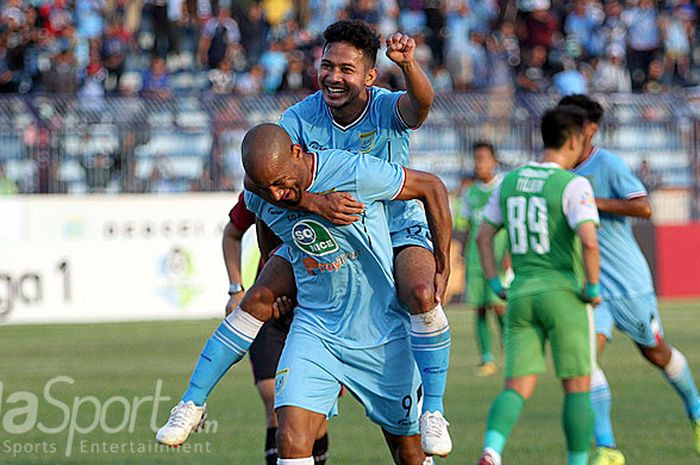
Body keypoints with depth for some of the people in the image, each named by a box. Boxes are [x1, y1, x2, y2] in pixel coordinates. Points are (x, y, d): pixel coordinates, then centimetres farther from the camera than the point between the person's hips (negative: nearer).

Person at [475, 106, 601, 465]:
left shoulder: (510, 181, 9)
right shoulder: (574, 185, -11)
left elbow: (483, 236, 16)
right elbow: (589, 241, -24)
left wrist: (496, 285, 17)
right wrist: (593, 287, -10)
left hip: (520, 297, 5)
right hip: (563, 295, -5)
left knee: (517, 388, 1)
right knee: (577, 387, 8)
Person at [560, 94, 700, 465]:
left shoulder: (608, 164, -12)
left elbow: (643, 208, -23)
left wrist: (591, 201, -27)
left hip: (628, 281, -4)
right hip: (589, 287, 4)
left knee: (655, 352, 13)